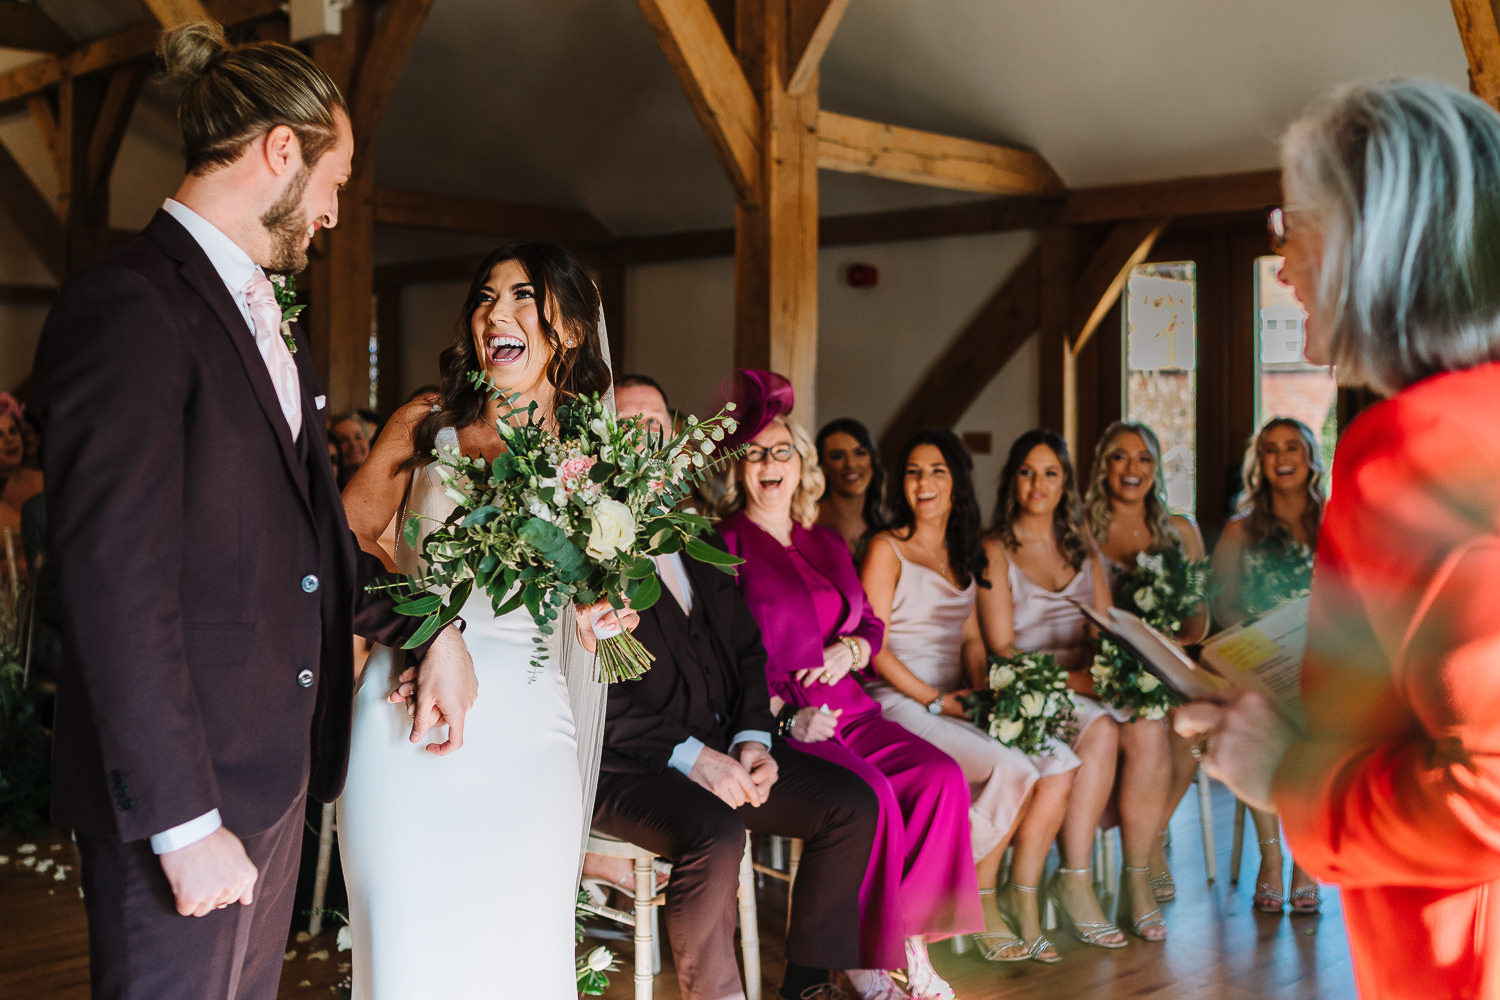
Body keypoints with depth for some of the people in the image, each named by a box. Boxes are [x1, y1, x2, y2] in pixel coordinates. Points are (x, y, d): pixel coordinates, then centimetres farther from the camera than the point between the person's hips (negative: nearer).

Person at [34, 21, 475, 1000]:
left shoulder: (270, 321, 14)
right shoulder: (129, 304, -15)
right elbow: (118, 588, -20)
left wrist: (429, 631, 7)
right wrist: (184, 823, -19)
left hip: (277, 771, 9)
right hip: (185, 785, -9)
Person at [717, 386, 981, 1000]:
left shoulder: (828, 545, 21)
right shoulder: (725, 542, 0)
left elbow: (870, 623, 23)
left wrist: (851, 649, -2)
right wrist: (784, 715, -16)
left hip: (846, 708, 6)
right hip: (773, 720, -6)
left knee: (941, 776, -18)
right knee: (870, 794, -29)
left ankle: (911, 939, -10)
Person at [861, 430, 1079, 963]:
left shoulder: (963, 553, 19)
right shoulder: (887, 549, -2)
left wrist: (983, 689, -1)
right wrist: (933, 700, -12)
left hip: (959, 705, 7)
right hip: (901, 705, -6)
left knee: (1058, 762, -16)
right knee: (1012, 769, -27)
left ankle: (1022, 897, -7)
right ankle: (977, 901, -8)